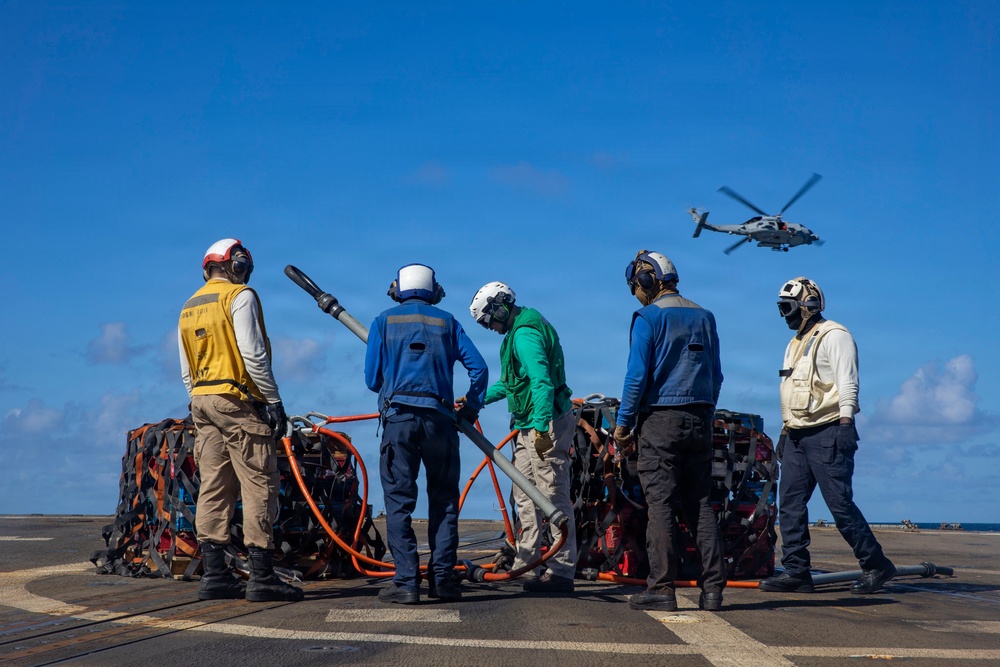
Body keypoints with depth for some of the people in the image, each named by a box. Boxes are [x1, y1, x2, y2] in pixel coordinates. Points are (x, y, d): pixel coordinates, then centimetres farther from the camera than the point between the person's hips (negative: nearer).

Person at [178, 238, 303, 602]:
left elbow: (186, 372, 19)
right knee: (259, 487, -6)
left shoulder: (189, 308, 18)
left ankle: (214, 574, 6)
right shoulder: (239, 296, -5)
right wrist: (274, 399, -12)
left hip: (202, 402, 8)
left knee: (213, 489, 7)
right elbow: (252, 353, -15)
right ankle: (262, 577, -9)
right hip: (238, 400, -8)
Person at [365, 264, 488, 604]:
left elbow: (372, 379, 6)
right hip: (440, 418, 1)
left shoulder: (384, 322, 9)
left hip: (398, 417, -1)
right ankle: (442, 578, 9)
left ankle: (406, 582, -4)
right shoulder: (447, 322, 12)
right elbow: (478, 367, 4)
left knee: (399, 501, 1)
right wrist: (471, 409, 15)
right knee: (444, 500, 10)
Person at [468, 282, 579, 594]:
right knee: (525, 494, 16)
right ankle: (525, 562, 24)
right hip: (528, 426, 11)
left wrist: (541, 428, -31)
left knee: (553, 497, -8)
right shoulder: (520, 331, 18)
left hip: (546, 425, -11)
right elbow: (512, 381, 28)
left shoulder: (525, 334, -16)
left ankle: (561, 571, -5)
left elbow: (542, 382, -26)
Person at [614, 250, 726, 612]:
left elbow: (637, 375, -11)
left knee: (660, 504, -3)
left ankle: (661, 588, -4)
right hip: (699, 420, 6)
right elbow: (716, 375, 15)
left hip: (661, 419, -6)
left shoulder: (648, 318, -6)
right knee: (700, 503, 8)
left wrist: (623, 422, -4)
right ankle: (712, 588, 5)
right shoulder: (704, 317, 13)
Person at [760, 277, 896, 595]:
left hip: (827, 435, -9)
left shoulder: (834, 336, -4)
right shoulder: (795, 344, 23)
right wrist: (785, 431, 23)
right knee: (790, 503, 2)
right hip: (797, 437, 9)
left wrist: (845, 422, -21)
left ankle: (876, 565, 2)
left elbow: (847, 383, -12)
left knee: (840, 503, -9)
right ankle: (796, 572, 4)